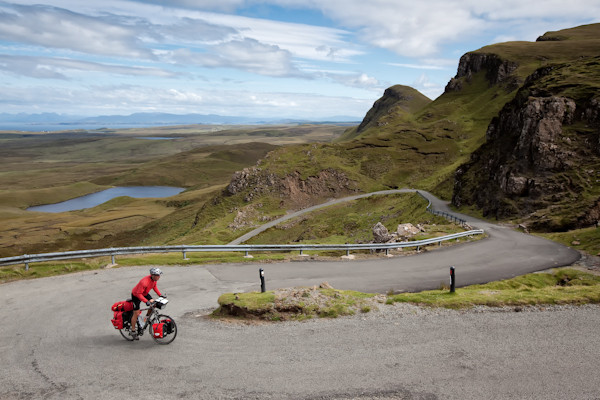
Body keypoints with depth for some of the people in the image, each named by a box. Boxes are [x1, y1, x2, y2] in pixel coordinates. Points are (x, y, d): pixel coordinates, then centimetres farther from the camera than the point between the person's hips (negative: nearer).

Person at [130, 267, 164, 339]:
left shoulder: (154, 279, -13)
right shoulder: (144, 282, -38)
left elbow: (154, 287, 7)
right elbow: (139, 294, -35)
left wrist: (160, 294, -1)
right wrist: (146, 301, -40)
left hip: (144, 293, 7)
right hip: (136, 295, -7)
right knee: (136, 313, -5)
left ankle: (147, 317, 18)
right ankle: (133, 331, 11)